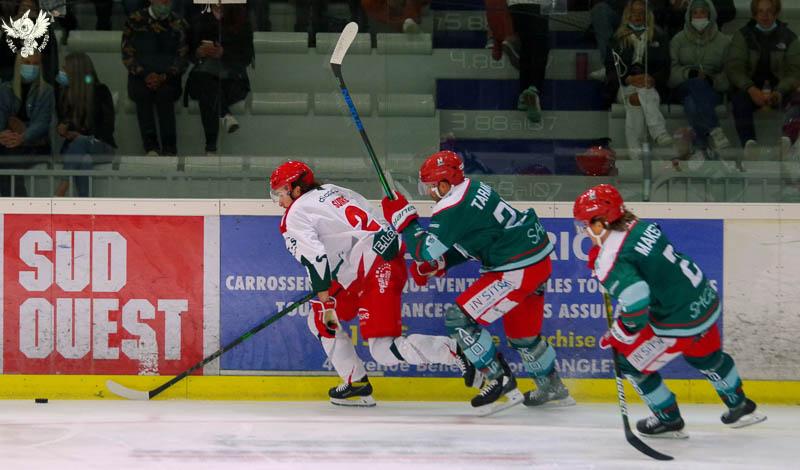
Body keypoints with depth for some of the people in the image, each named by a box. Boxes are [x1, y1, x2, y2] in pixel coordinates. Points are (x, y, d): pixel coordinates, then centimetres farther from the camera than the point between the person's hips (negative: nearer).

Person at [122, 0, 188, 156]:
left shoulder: (178, 24, 9)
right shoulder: (135, 21, 7)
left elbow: (182, 57, 3)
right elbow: (127, 55, 3)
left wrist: (164, 76, -13)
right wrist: (145, 74, -12)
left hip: (168, 78, 0)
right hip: (140, 76, 0)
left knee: (164, 93, -32)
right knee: (142, 93, -32)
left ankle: (169, 148, -33)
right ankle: (150, 146, -32)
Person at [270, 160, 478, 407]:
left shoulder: (296, 215, -3)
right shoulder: (331, 191, 22)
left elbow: (315, 259, -17)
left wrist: (325, 304, -14)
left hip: (376, 273, -10)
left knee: (384, 351, -12)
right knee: (319, 321, 16)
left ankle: (457, 351, -16)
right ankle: (357, 385, 15)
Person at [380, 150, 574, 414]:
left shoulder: (453, 209, -18)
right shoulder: (472, 188, 12)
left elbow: (425, 250, -17)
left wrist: (403, 218, -7)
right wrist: (440, 263, 15)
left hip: (517, 270, -10)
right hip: (538, 260, 10)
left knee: (460, 319, -6)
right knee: (521, 332, 26)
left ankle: (501, 382, -1)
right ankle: (553, 389, 40)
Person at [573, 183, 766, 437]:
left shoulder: (610, 262, -22)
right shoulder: (642, 226, 1)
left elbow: (636, 300, -32)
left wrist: (618, 335, -17)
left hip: (679, 322, -8)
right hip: (706, 301, 8)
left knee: (631, 362, 12)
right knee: (706, 356, 33)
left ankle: (669, 420, 24)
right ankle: (740, 407, 50)